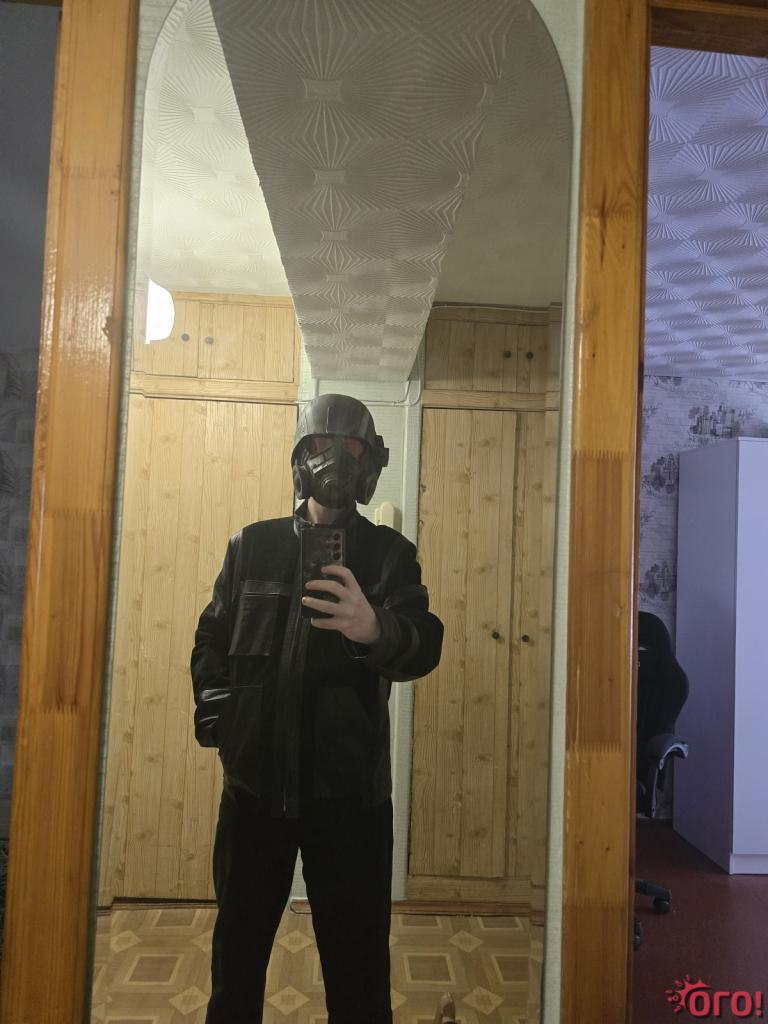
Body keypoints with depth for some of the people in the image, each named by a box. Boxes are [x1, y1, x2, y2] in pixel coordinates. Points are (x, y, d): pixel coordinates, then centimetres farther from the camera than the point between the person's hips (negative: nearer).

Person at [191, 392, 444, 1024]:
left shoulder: (389, 554, -3)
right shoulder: (253, 546, 5)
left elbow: (424, 646, -18)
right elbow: (212, 638, 10)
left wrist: (375, 631, -40)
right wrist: (216, 714, -5)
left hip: (349, 789, -2)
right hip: (254, 782, 3)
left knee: (358, 961, 11)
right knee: (238, 948, 20)